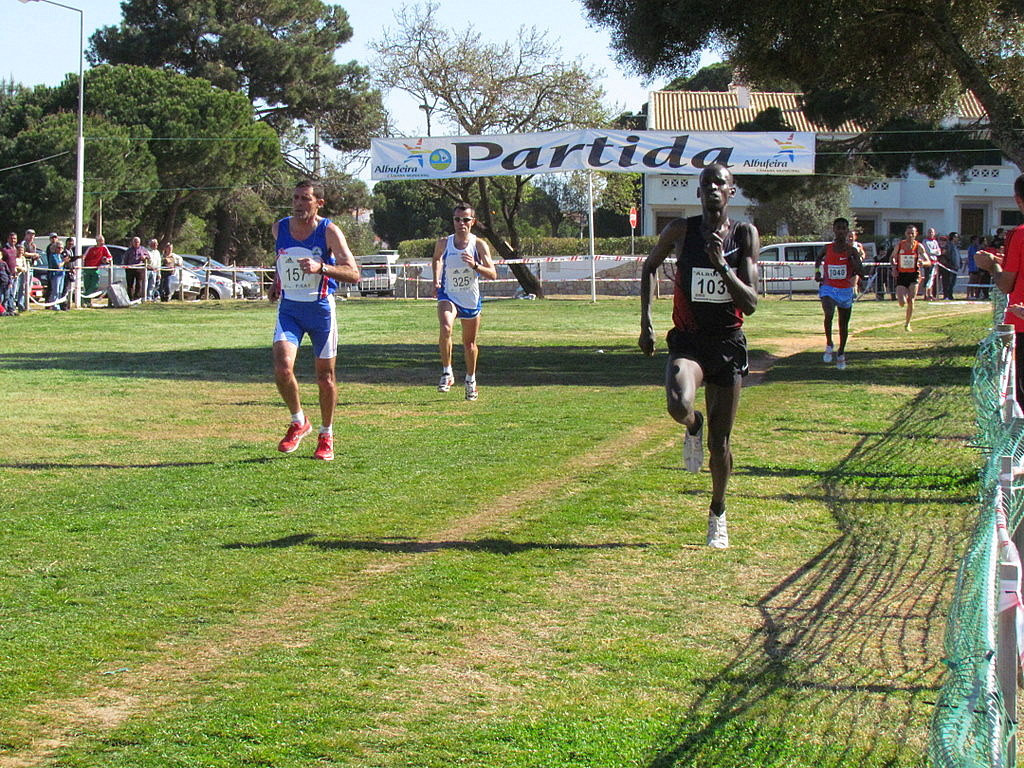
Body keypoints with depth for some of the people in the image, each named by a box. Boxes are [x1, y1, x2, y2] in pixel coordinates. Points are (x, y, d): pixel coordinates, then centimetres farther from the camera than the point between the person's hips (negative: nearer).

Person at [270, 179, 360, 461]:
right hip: (288, 308, 2)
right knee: (282, 367, -18)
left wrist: (321, 268, -33)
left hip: (321, 309, -2)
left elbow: (354, 274, -20)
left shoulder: (329, 231, -12)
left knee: (325, 376, 6)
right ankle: (298, 422, 7)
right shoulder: (280, 228, 0)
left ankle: (326, 436, 25)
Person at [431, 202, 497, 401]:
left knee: (470, 342, 12)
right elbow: (436, 259, 16)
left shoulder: (479, 245, -11)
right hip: (448, 296, -1)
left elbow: (492, 274, -16)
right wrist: (436, 280, 6)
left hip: (471, 299, 1)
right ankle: (447, 373, -19)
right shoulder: (443, 243, -8)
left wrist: (475, 265, -31)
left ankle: (471, 379, 33)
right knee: (445, 328, -30)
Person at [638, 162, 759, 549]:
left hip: (728, 344, 1)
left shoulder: (745, 235, -3)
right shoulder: (681, 230, -3)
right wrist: (645, 321, 7)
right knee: (679, 406, -32)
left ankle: (718, 514, 30)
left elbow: (750, 303, -9)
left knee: (719, 443, 6)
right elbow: (649, 267, 16)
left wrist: (723, 267, -24)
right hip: (687, 340, -1)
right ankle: (693, 428, 7)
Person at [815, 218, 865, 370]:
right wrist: (817, 271, 7)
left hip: (845, 290, 1)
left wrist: (852, 256, -21)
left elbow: (861, 273, -13)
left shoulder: (852, 250, -6)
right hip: (828, 289, -1)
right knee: (828, 314, -29)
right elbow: (818, 259, 23)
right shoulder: (827, 248, -1)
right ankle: (829, 345, -10)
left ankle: (841, 353, 32)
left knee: (844, 325, 11)